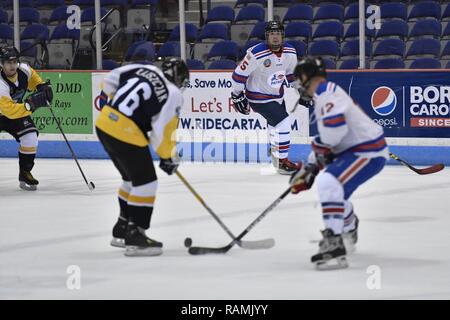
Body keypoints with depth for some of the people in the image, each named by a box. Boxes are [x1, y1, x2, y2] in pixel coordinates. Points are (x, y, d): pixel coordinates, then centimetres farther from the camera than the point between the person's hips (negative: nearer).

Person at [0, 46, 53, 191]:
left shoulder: (23, 69, -17)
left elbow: (32, 76, 10)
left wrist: (43, 87, -4)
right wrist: (30, 104, -47)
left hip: (17, 110, 6)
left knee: (30, 137, -12)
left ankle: (25, 173, 4)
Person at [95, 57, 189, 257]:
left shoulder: (142, 69, 11)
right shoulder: (172, 95, -6)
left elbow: (109, 81, 17)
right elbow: (162, 132, -9)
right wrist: (169, 158, 6)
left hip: (104, 123, 8)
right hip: (126, 134, -8)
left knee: (133, 178, 24)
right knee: (146, 182, 2)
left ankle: (122, 229, 34)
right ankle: (135, 236, 0)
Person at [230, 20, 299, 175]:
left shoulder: (290, 52, -5)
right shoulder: (257, 54, -26)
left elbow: (292, 73, 13)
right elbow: (239, 73, -18)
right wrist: (237, 95, -13)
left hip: (277, 95, 8)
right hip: (258, 97, -8)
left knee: (277, 124, 21)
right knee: (282, 122, -16)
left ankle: (276, 154, 45)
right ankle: (282, 162, -6)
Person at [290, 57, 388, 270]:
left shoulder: (327, 93, -16)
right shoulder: (325, 95, 19)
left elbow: (334, 130, -29)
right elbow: (326, 141, 26)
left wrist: (318, 145, -10)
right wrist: (308, 169, 24)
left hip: (368, 152, -11)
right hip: (354, 149, 11)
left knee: (329, 183, -28)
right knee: (333, 186, 31)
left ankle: (334, 247, -33)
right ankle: (348, 232, 54)